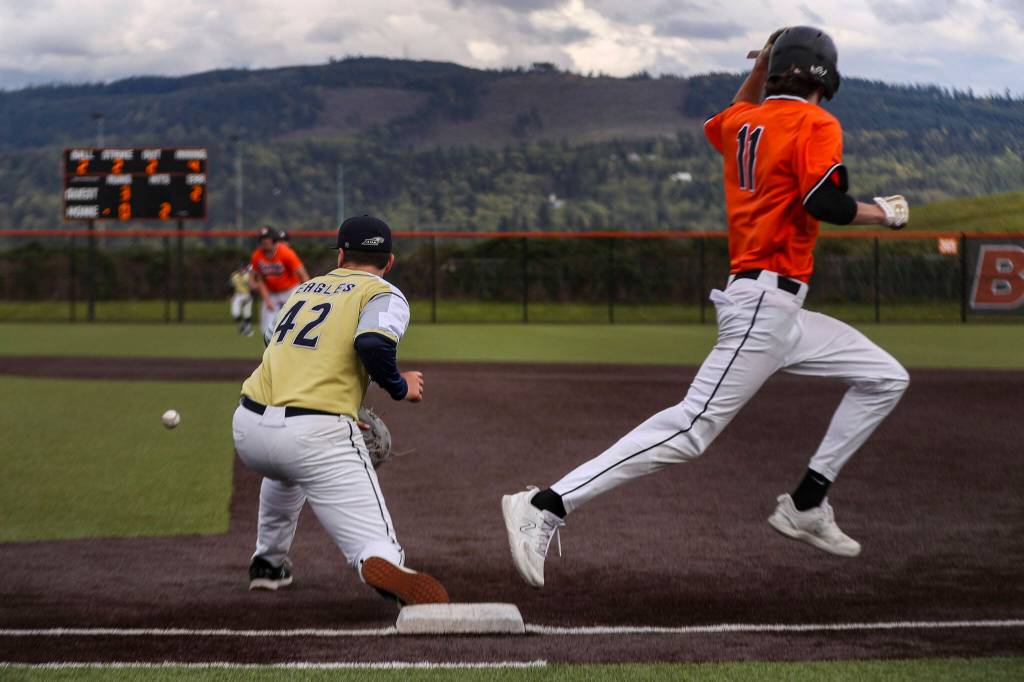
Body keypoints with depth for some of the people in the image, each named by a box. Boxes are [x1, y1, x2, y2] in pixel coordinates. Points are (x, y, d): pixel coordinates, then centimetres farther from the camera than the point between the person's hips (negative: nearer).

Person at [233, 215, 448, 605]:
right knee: (378, 549, -9)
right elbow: (372, 342, -15)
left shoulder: (304, 289, 25)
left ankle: (268, 562, 48)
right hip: (317, 437, -6)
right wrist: (400, 386, 2)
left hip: (247, 429, 6)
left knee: (288, 468, 42)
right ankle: (384, 569, -42)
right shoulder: (384, 294, 7)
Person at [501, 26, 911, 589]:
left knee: (885, 378, 15)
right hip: (765, 303, -10)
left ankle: (806, 506, 10)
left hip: (780, 311, 10)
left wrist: (761, 67, 30)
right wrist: (884, 213, -3)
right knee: (693, 427, -17)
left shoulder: (744, 123, 15)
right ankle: (545, 507, -22)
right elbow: (824, 204, -21)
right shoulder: (815, 125, -8)